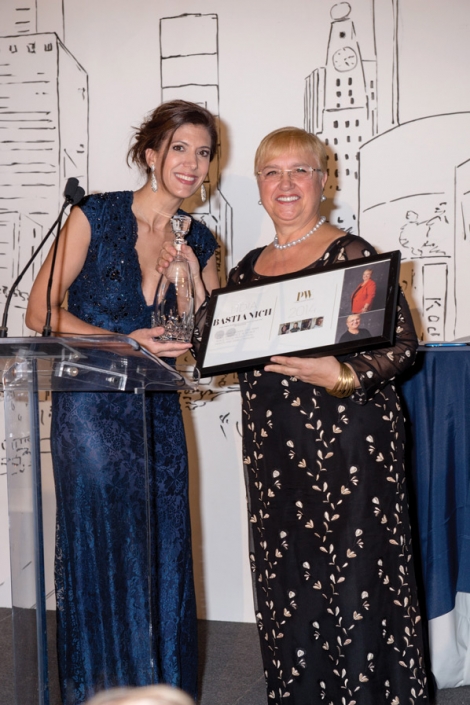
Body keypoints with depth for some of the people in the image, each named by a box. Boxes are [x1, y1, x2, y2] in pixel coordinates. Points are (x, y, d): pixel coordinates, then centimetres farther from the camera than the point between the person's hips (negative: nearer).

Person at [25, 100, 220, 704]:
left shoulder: (198, 242, 9)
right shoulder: (96, 217, -5)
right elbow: (40, 313, -8)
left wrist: (186, 275, -7)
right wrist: (124, 343, -19)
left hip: (158, 412, 4)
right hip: (92, 411, -4)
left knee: (162, 559, 7)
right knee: (99, 554, 0)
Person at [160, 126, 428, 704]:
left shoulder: (352, 254, -4)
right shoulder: (249, 267, 14)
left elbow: (402, 344, -9)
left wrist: (342, 376, -24)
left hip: (346, 441, -6)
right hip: (274, 448, 6)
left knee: (352, 583, -5)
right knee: (286, 586, 10)